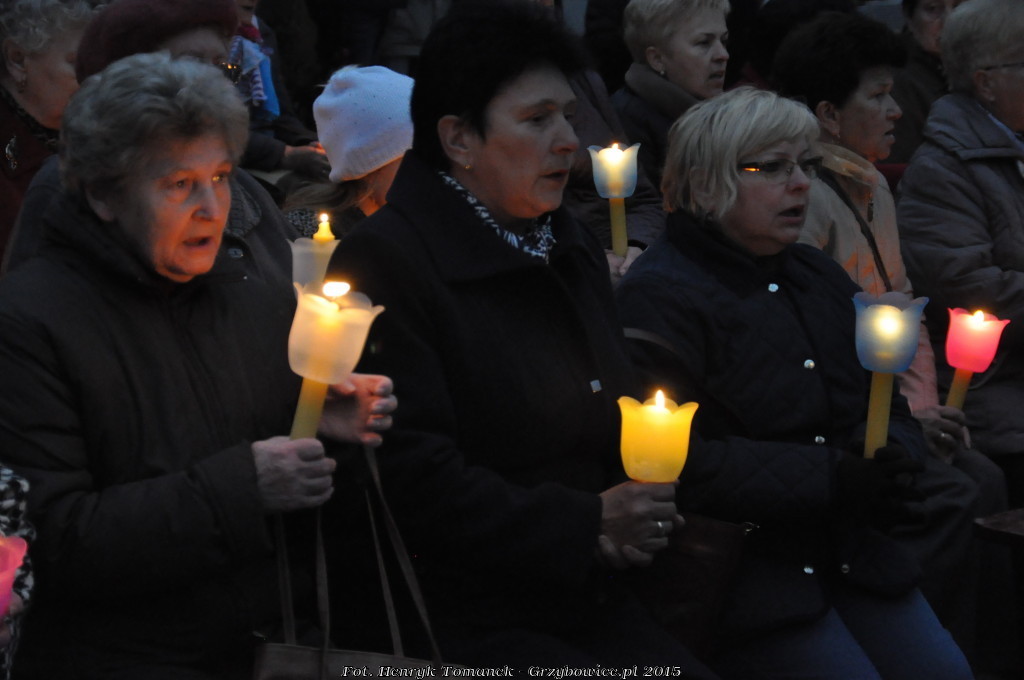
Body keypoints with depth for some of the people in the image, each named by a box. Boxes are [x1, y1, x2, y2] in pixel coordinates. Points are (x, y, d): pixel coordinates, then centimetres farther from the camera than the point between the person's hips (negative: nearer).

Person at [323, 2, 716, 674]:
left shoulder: (574, 248, 15)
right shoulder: (387, 261, -12)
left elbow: (618, 418, 23)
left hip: (581, 595, 8)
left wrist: (635, 515, -1)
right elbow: (410, 477, -18)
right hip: (455, 616, -7)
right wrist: (586, 525, -14)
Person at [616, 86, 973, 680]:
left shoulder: (819, 276, 18)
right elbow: (682, 462, -20)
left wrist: (891, 462, -8)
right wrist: (831, 478, -21)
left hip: (853, 556, 8)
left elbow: (889, 410, 17)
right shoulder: (659, 296, -10)